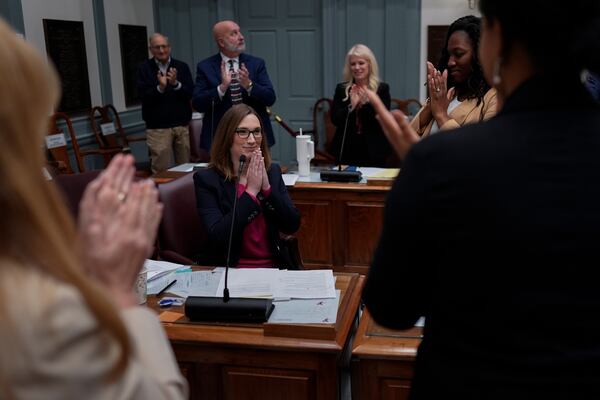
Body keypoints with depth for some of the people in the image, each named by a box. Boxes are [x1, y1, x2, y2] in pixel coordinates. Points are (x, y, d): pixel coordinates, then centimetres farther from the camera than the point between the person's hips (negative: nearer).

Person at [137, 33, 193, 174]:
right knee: (161, 171, -4)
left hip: (183, 125, 2)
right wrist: (160, 88, -22)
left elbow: (191, 93, 0)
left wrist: (176, 84, -17)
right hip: (157, 127, -2)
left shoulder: (182, 67, 8)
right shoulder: (144, 68, 3)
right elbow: (144, 97, -6)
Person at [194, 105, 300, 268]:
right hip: (232, 270, -3)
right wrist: (251, 191, -14)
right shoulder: (206, 179, -5)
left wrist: (266, 187, -12)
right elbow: (217, 237, -15)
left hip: (275, 267, 3)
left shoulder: (272, 171, 7)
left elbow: (292, 226, 0)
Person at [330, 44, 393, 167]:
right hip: (347, 151, 2)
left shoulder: (382, 88, 1)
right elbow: (335, 119, 1)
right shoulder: (341, 89, 8)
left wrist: (366, 103, -19)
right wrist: (351, 106, -15)